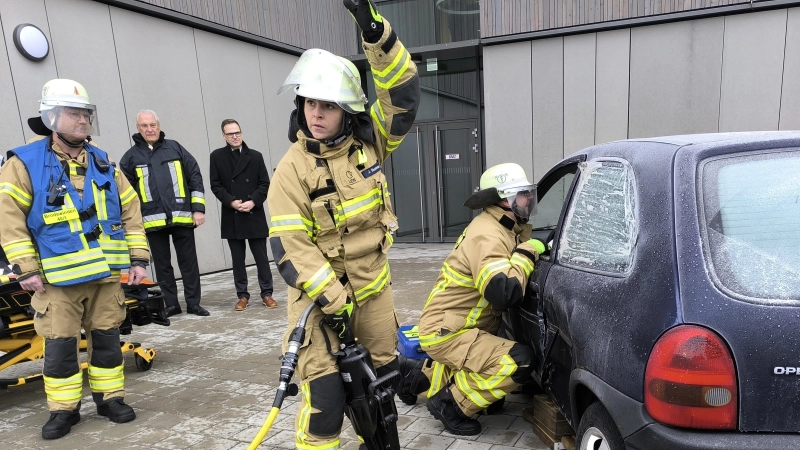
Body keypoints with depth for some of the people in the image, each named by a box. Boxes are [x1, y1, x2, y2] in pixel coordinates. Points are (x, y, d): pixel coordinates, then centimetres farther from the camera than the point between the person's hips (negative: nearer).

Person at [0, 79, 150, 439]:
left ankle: (110, 398, 25)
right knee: (60, 346, 5)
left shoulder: (104, 163, 9)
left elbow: (130, 212, 11)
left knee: (107, 339, 11)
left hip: (107, 273, 3)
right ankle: (63, 409, 22)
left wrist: (138, 258, 5)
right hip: (57, 278, -3)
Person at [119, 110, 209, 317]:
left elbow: (195, 177, 5)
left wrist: (198, 208, -2)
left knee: (189, 262, 4)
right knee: (162, 265, 8)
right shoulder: (131, 156, 7)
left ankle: (193, 303, 14)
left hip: (182, 217, 0)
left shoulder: (175, 148, 6)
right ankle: (171, 305, 19)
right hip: (153, 221, 1)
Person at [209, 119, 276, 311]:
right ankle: (242, 295, 16)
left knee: (261, 257, 4)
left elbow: (265, 184, 2)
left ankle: (267, 294, 13)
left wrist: (253, 202, -13)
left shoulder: (255, 156, 4)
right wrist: (231, 201, -13)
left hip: (255, 214, 0)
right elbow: (216, 185, 1)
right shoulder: (217, 156, 5)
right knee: (238, 259, 6)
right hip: (231, 217, 0)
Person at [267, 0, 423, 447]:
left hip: (374, 284, 4)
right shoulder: (292, 168, -14)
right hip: (319, 292, -4)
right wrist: (335, 301, -20)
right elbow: (290, 246, -17)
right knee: (325, 392, -6)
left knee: (383, 374, 19)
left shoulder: (368, 141, -4)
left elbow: (404, 92, -12)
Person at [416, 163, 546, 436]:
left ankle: (430, 374, 34)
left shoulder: (508, 228, 7)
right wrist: (526, 254, -20)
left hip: (456, 325, 10)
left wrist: (533, 248, 0)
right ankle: (450, 403, -3)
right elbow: (505, 294, -33)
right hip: (444, 332, -10)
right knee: (520, 363, -20)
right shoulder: (488, 235, -23)